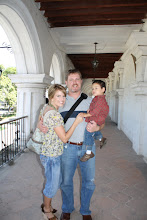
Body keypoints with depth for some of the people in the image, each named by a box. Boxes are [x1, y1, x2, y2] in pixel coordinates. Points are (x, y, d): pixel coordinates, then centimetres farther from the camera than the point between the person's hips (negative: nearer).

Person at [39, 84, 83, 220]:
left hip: (51, 153, 10)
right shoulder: (54, 114, -27)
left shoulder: (46, 109, 3)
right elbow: (64, 138, -23)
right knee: (53, 185, 14)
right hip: (52, 156, -10)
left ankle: (47, 204, 48)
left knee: (57, 182, 26)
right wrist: (76, 122, -18)